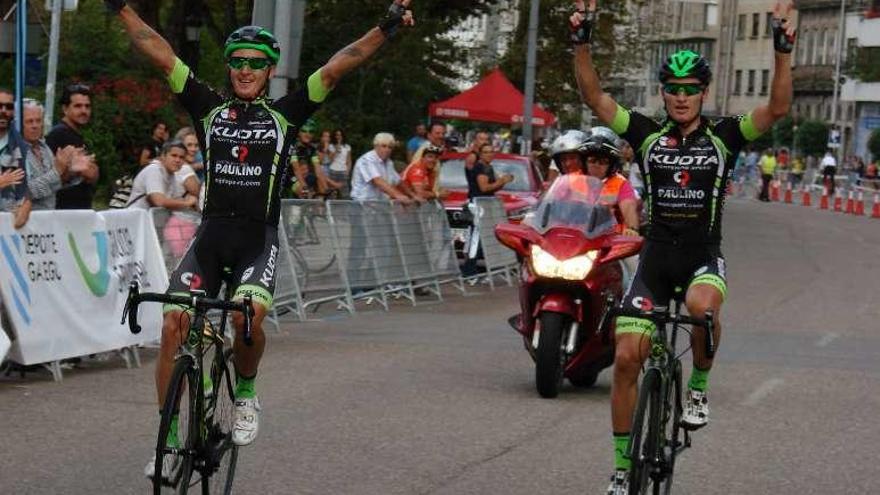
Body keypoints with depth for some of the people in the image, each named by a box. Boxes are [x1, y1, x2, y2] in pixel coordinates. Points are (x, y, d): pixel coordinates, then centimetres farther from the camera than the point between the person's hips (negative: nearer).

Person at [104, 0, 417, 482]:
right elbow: (160, 54, 6)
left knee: (248, 314, -29)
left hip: (259, 239, -2)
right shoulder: (210, 108, 9)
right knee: (172, 326, -11)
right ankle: (168, 439, 1)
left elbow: (336, 67, 1)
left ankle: (245, 393, 2)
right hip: (211, 233, 2)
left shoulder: (285, 114, 6)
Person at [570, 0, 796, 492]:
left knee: (702, 305, -38)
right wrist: (582, 43, -20)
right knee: (626, 357, -7)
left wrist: (783, 50, -28)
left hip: (705, 256, -2)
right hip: (656, 257, 2)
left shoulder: (724, 135, -1)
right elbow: (595, 97, -5)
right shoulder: (648, 134, 3)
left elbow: (778, 108, -15)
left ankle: (699, 386, -8)